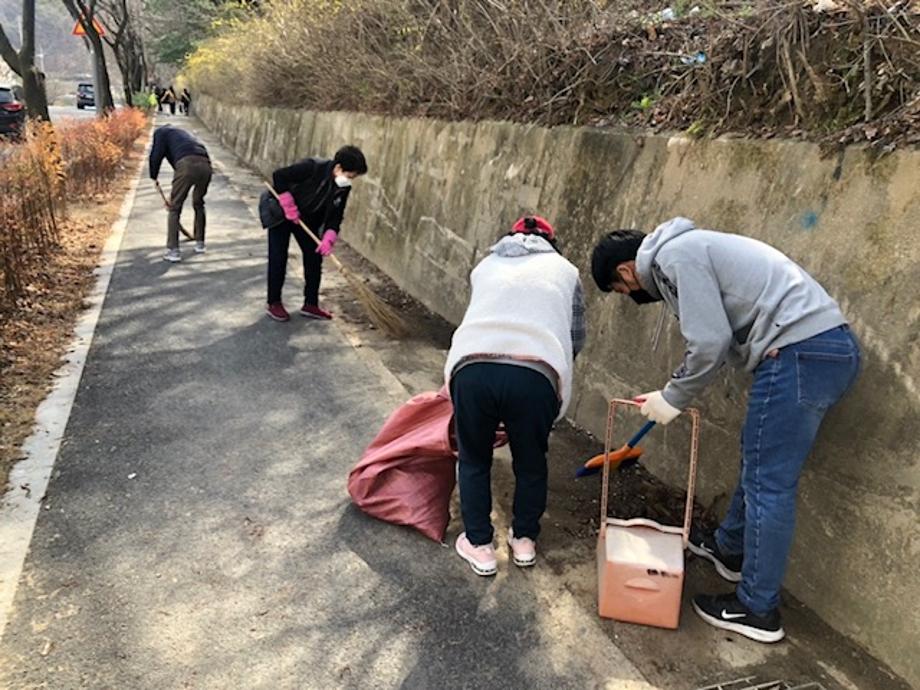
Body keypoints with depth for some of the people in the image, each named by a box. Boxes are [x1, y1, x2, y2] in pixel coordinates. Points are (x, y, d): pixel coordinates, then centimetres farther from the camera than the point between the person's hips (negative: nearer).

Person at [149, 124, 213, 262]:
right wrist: (174, 195, 44)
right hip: (205, 165, 6)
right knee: (198, 205, 27)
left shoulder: (161, 132, 22)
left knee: (174, 209, 6)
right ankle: (200, 243, 33)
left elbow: (156, 155, 4)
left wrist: (153, 176, 21)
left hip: (187, 164, -6)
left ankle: (173, 250, 4)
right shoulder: (185, 133, 40)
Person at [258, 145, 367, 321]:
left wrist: (329, 238, -24)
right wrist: (289, 207, -26)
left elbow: (336, 216, -8)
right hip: (279, 212, -6)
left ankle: (310, 305, 11)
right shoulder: (312, 167, -32)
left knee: (314, 257, 1)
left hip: (308, 219, 6)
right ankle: (274, 303, 9)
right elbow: (279, 176, -29)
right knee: (278, 258, -5)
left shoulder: (343, 188, -13)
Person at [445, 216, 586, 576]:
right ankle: (524, 539, 40)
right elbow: (576, 338, 21)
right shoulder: (564, 270, 24)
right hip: (534, 374, -1)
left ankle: (479, 545, 32)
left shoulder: (486, 265, 29)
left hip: (473, 368, 1)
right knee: (531, 461, 25)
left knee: (474, 459, 24)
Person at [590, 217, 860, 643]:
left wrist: (673, 399, -2)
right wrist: (672, 393, 22)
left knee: (767, 483, -1)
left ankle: (758, 611, 11)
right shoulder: (687, 249, 22)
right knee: (758, 460, 24)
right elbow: (716, 336, 23)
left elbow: (710, 343, -16)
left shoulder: (676, 256, -9)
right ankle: (730, 548, 43)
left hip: (800, 352, -10)